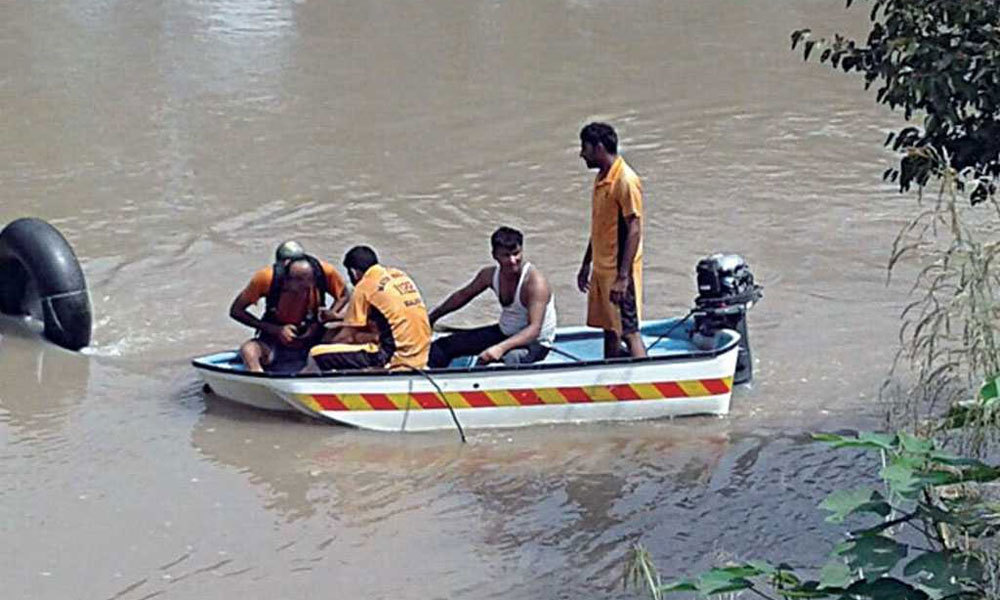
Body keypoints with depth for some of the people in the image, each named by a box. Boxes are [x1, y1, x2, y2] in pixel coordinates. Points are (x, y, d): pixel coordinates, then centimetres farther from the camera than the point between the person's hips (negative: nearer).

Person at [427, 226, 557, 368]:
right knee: (442, 347, 1)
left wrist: (501, 348, -48)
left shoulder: (535, 281, -27)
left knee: (511, 359, -43)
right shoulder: (490, 274, -6)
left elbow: (534, 329, -34)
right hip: (504, 333, 7)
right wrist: (433, 317, 25)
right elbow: (463, 295, 15)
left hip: (535, 342, -7)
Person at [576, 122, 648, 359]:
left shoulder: (626, 181, -17)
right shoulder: (602, 178, 11)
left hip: (619, 270, -9)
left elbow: (634, 231, -20)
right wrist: (586, 265, 20)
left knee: (628, 331, -6)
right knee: (609, 330, 14)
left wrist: (623, 277, -22)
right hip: (601, 268, 9)